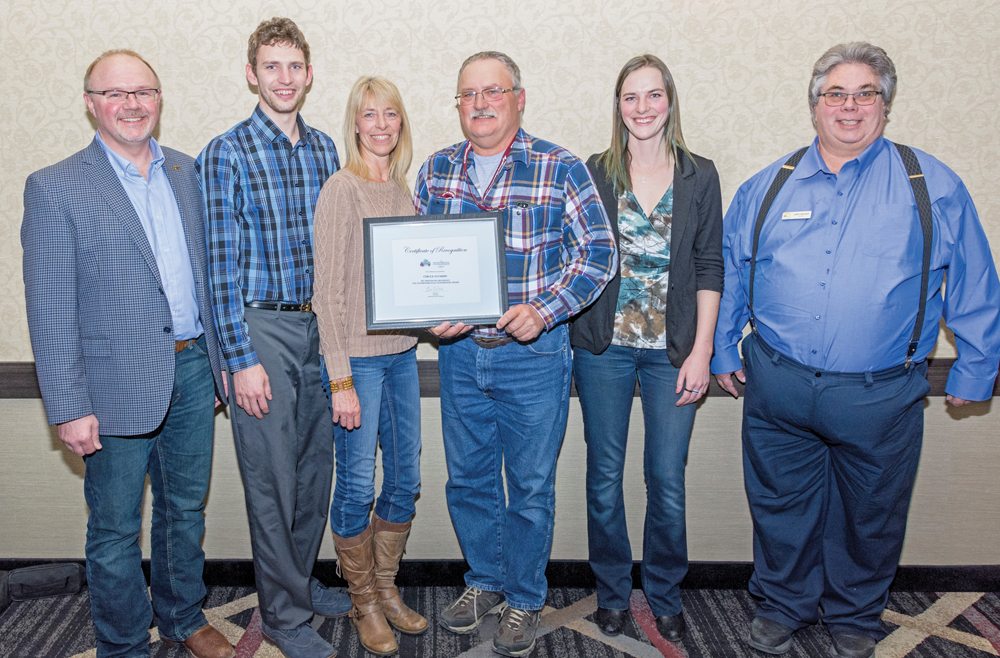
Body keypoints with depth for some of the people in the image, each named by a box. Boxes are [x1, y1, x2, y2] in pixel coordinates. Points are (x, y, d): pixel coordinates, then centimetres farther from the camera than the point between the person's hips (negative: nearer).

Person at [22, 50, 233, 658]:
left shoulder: (187, 173, 8)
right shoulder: (56, 188, -8)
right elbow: (50, 311, -10)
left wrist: (215, 363, 12)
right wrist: (69, 407, -13)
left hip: (193, 371, 5)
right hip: (119, 385, -5)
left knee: (186, 510, 19)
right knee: (116, 531, 10)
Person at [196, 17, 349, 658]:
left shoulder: (325, 148, 8)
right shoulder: (226, 154, -8)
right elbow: (222, 263, -11)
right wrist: (242, 359, -14)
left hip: (320, 325, 6)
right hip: (260, 326, -5)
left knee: (316, 466, 15)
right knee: (273, 477, 3)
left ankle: (302, 581, 35)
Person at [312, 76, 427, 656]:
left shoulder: (401, 190, 10)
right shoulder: (342, 190, -11)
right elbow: (329, 291, -14)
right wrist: (341, 380, -16)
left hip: (402, 352, 7)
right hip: (357, 356, -7)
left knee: (406, 480, 13)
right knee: (358, 485, 3)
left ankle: (387, 590, 32)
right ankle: (365, 604, 24)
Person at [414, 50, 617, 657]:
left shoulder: (561, 169, -7)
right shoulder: (436, 171, 6)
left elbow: (599, 254, -7)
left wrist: (544, 311, -20)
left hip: (534, 352, -4)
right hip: (458, 350, 4)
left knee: (531, 485, 9)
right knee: (468, 477, 16)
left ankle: (524, 601, 29)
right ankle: (485, 582, 39)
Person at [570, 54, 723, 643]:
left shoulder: (699, 175, 3)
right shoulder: (594, 174, 3)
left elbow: (709, 268, 1)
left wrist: (701, 351, -4)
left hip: (673, 349, 0)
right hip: (604, 345, 0)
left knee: (668, 479, 4)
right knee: (605, 475, 9)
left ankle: (665, 595, 26)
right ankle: (613, 593, 28)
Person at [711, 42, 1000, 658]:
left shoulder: (933, 186, 1)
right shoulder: (769, 186, 6)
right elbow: (729, 273, 13)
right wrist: (722, 351, 11)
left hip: (881, 395, -1)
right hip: (777, 387, 1)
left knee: (869, 515, 16)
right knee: (782, 506, 15)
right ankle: (783, 606, 38)